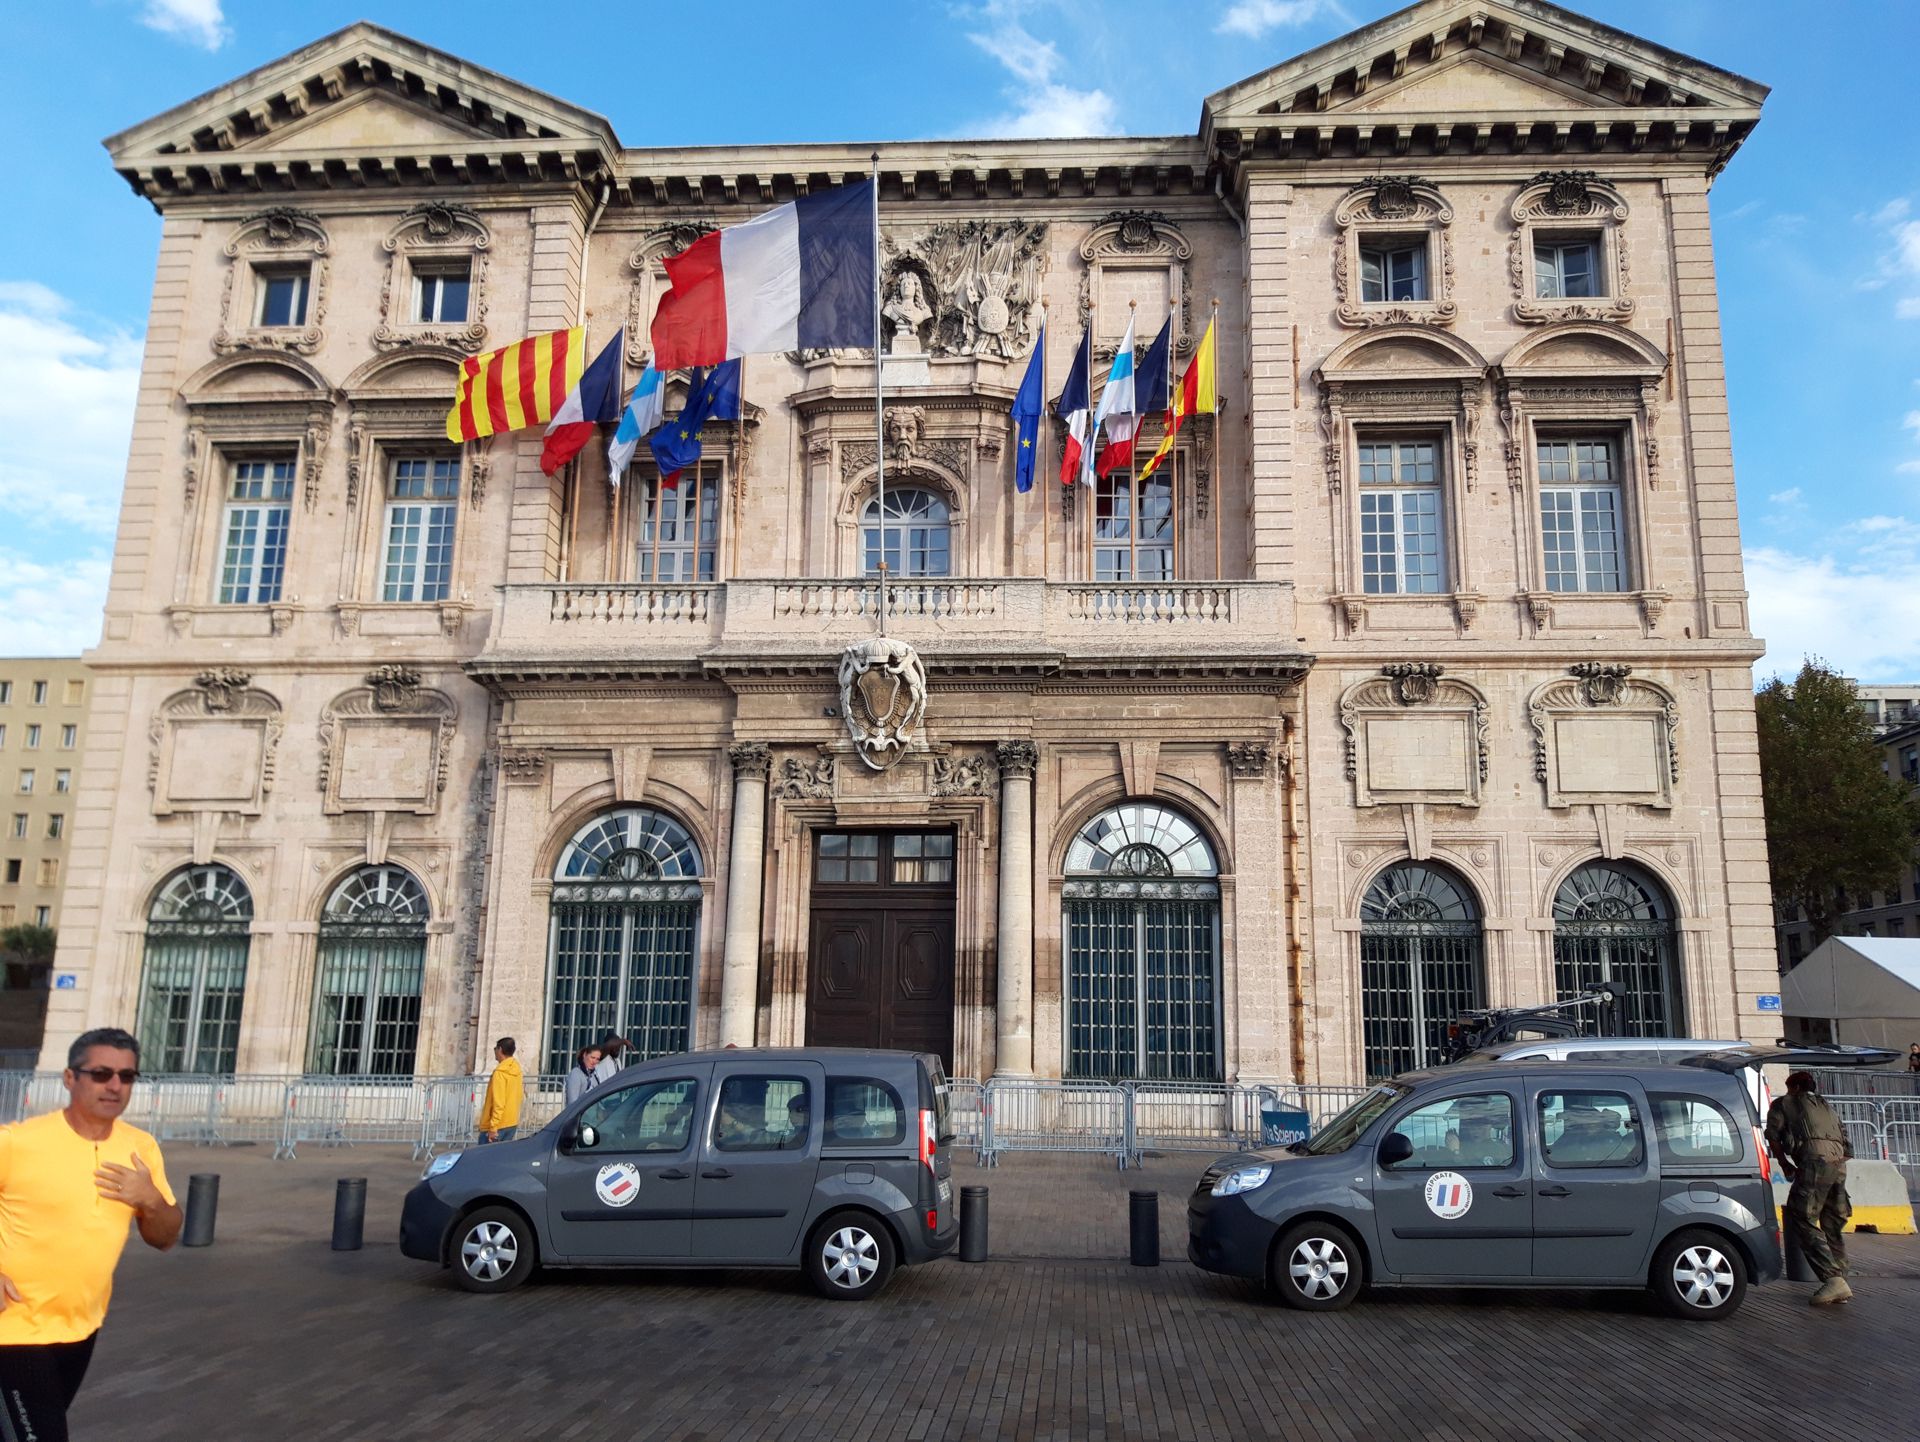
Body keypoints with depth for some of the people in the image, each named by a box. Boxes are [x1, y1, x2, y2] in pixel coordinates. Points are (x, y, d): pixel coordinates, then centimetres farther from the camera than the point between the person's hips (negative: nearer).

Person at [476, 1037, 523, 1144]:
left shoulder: (500, 1072, -15)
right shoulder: (516, 1069, 10)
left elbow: (498, 1102, -20)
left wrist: (493, 1127, -19)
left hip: (499, 1124, -8)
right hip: (512, 1123, 8)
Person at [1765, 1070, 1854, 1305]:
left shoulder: (1783, 1104, 17)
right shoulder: (1824, 1105, 32)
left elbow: (1773, 1136, 7)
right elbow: (1843, 1135, 24)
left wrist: (1786, 1166, 18)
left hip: (1815, 1161, -7)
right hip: (1839, 1163, 7)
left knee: (1802, 1221, -7)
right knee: (1832, 1226, 15)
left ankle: (1832, 1279, -19)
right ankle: (1840, 1281, 11)